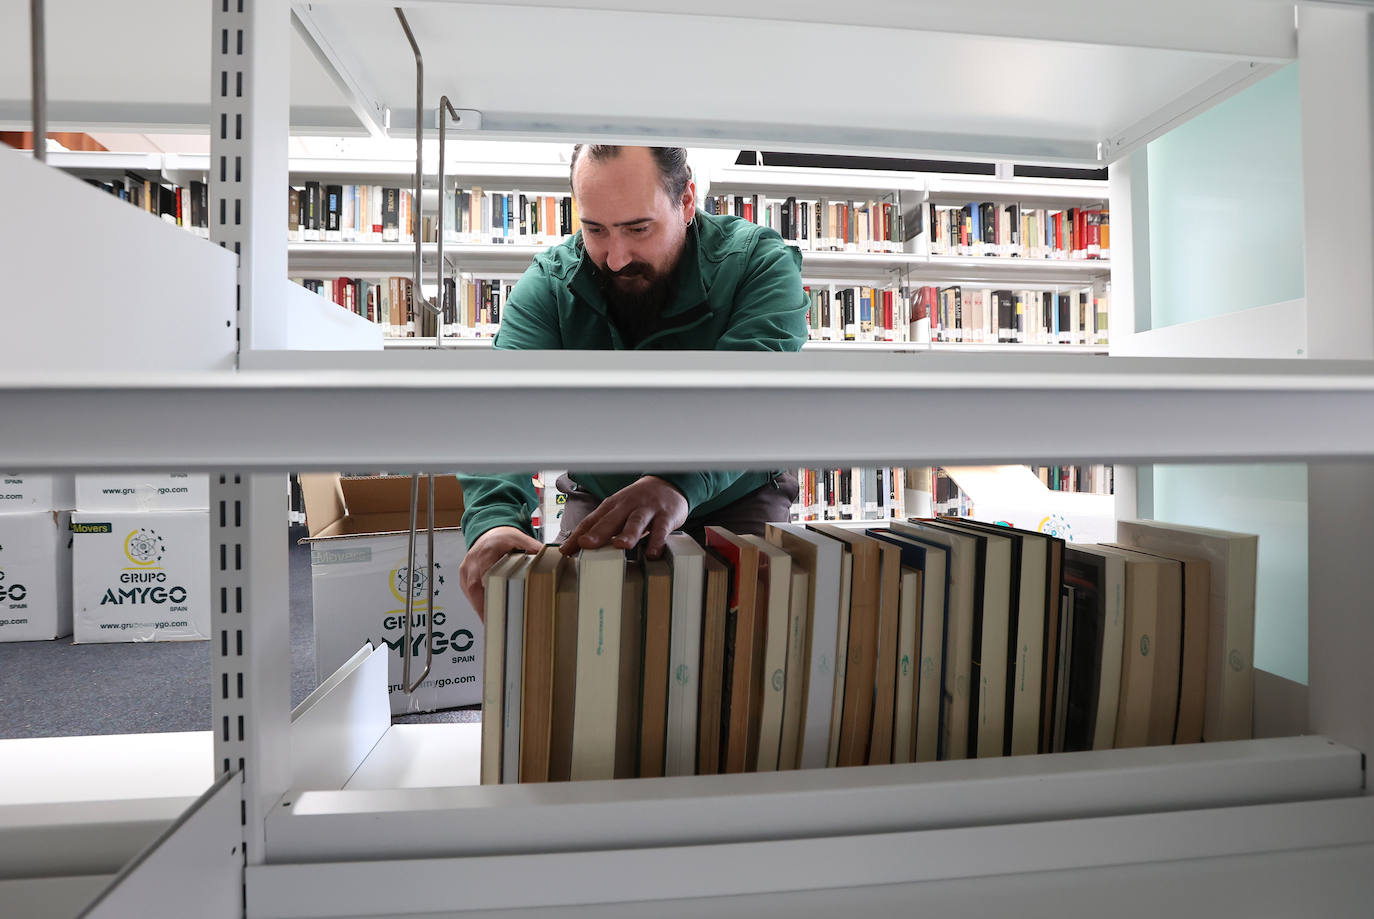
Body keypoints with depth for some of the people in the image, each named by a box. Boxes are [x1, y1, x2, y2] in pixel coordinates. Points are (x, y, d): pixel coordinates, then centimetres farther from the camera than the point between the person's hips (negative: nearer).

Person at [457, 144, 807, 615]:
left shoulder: (761, 263, -18)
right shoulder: (548, 283, -12)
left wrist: (681, 482, -55)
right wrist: (493, 516, -45)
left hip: (737, 500, -1)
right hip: (597, 498, 2)